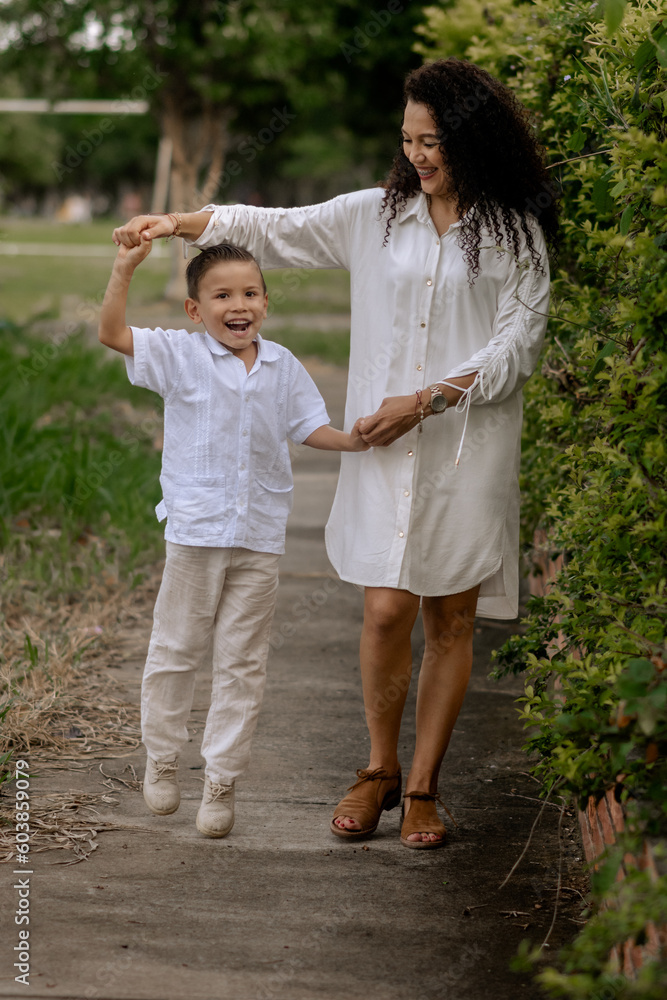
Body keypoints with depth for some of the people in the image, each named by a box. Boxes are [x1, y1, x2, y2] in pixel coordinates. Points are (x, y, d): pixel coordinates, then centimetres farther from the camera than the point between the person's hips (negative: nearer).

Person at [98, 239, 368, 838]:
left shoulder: (282, 366, 7)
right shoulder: (180, 355, -3)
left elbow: (310, 427, 12)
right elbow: (112, 333, -11)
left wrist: (354, 440, -6)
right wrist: (125, 269, -21)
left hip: (259, 538, 2)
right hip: (195, 530, -2)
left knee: (243, 662, 5)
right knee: (177, 651, 8)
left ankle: (222, 778, 13)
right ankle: (162, 759, 27)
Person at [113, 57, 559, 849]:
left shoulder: (515, 234, 1)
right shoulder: (375, 217, 9)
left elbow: (515, 347, -4)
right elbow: (276, 231, 12)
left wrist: (425, 400, -12)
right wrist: (176, 223, 2)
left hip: (470, 448, -1)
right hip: (384, 449, 2)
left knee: (449, 618, 3)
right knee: (386, 611, -6)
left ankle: (423, 787, 15)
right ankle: (379, 770, 16)